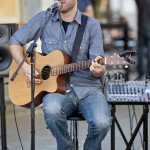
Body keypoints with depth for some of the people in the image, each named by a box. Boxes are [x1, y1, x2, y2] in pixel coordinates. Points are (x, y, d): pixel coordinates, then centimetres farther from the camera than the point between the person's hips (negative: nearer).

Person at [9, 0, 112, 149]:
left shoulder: (92, 25, 2)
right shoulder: (43, 19, 5)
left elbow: (98, 69, -1)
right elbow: (15, 41, 13)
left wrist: (98, 69, -26)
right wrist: (24, 66, -4)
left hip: (87, 88, 0)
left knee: (102, 122, -30)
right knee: (51, 110, -36)